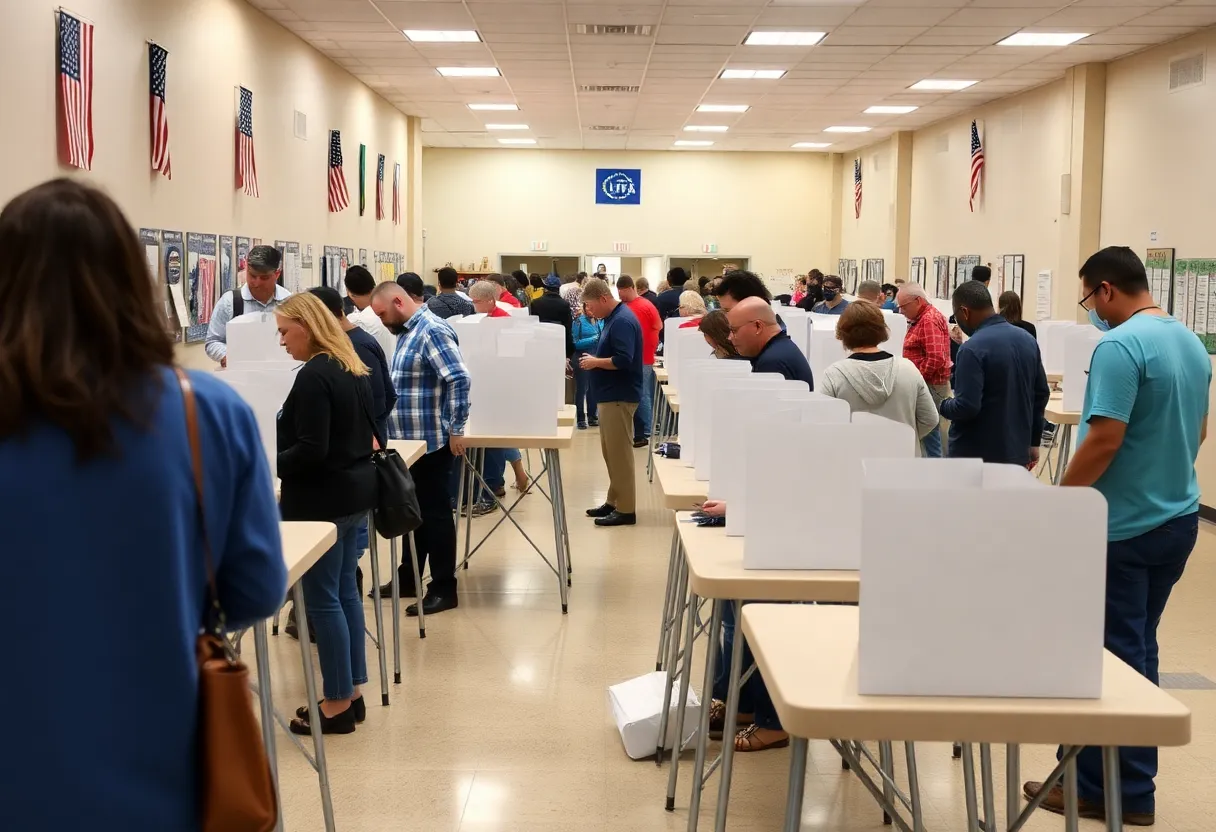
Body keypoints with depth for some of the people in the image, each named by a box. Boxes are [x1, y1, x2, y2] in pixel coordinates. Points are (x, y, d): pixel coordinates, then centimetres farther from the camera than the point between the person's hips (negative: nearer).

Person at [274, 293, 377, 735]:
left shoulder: (313, 376, -19)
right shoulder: (352, 369, 11)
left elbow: (311, 451, -23)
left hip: (324, 499, -10)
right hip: (355, 489, 10)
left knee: (323, 599, -1)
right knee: (345, 592, 14)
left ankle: (338, 704, 5)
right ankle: (352, 693, 21)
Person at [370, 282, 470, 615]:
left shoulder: (432, 331, -18)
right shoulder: (407, 332, 13)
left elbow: (459, 379, -25)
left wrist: (456, 429, -24)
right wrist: (392, 425, 20)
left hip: (431, 441, -9)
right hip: (408, 440, 9)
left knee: (435, 514, -1)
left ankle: (444, 590, 7)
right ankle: (408, 578, 29)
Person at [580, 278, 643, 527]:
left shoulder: (622, 321, -18)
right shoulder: (613, 318, 14)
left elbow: (623, 360, -26)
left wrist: (596, 362, -14)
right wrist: (595, 359, 5)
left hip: (619, 397, -10)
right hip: (610, 395, 10)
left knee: (619, 453, -6)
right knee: (611, 452, 15)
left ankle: (626, 509, -1)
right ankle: (613, 501, 23)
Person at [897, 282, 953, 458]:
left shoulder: (929, 320, -16)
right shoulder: (921, 319, 16)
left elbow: (936, 359, -25)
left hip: (931, 385, -10)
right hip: (926, 384, 10)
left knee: (929, 435, -6)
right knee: (928, 434, 11)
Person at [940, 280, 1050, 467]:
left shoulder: (973, 348, -19)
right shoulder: (1027, 339, 7)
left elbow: (966, 407, -23)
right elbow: (1041, 393, 13)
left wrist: (942, 406, -2)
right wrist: (1033, 442, 20)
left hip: (976, 456, -7)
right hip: (1017, 451, 7)